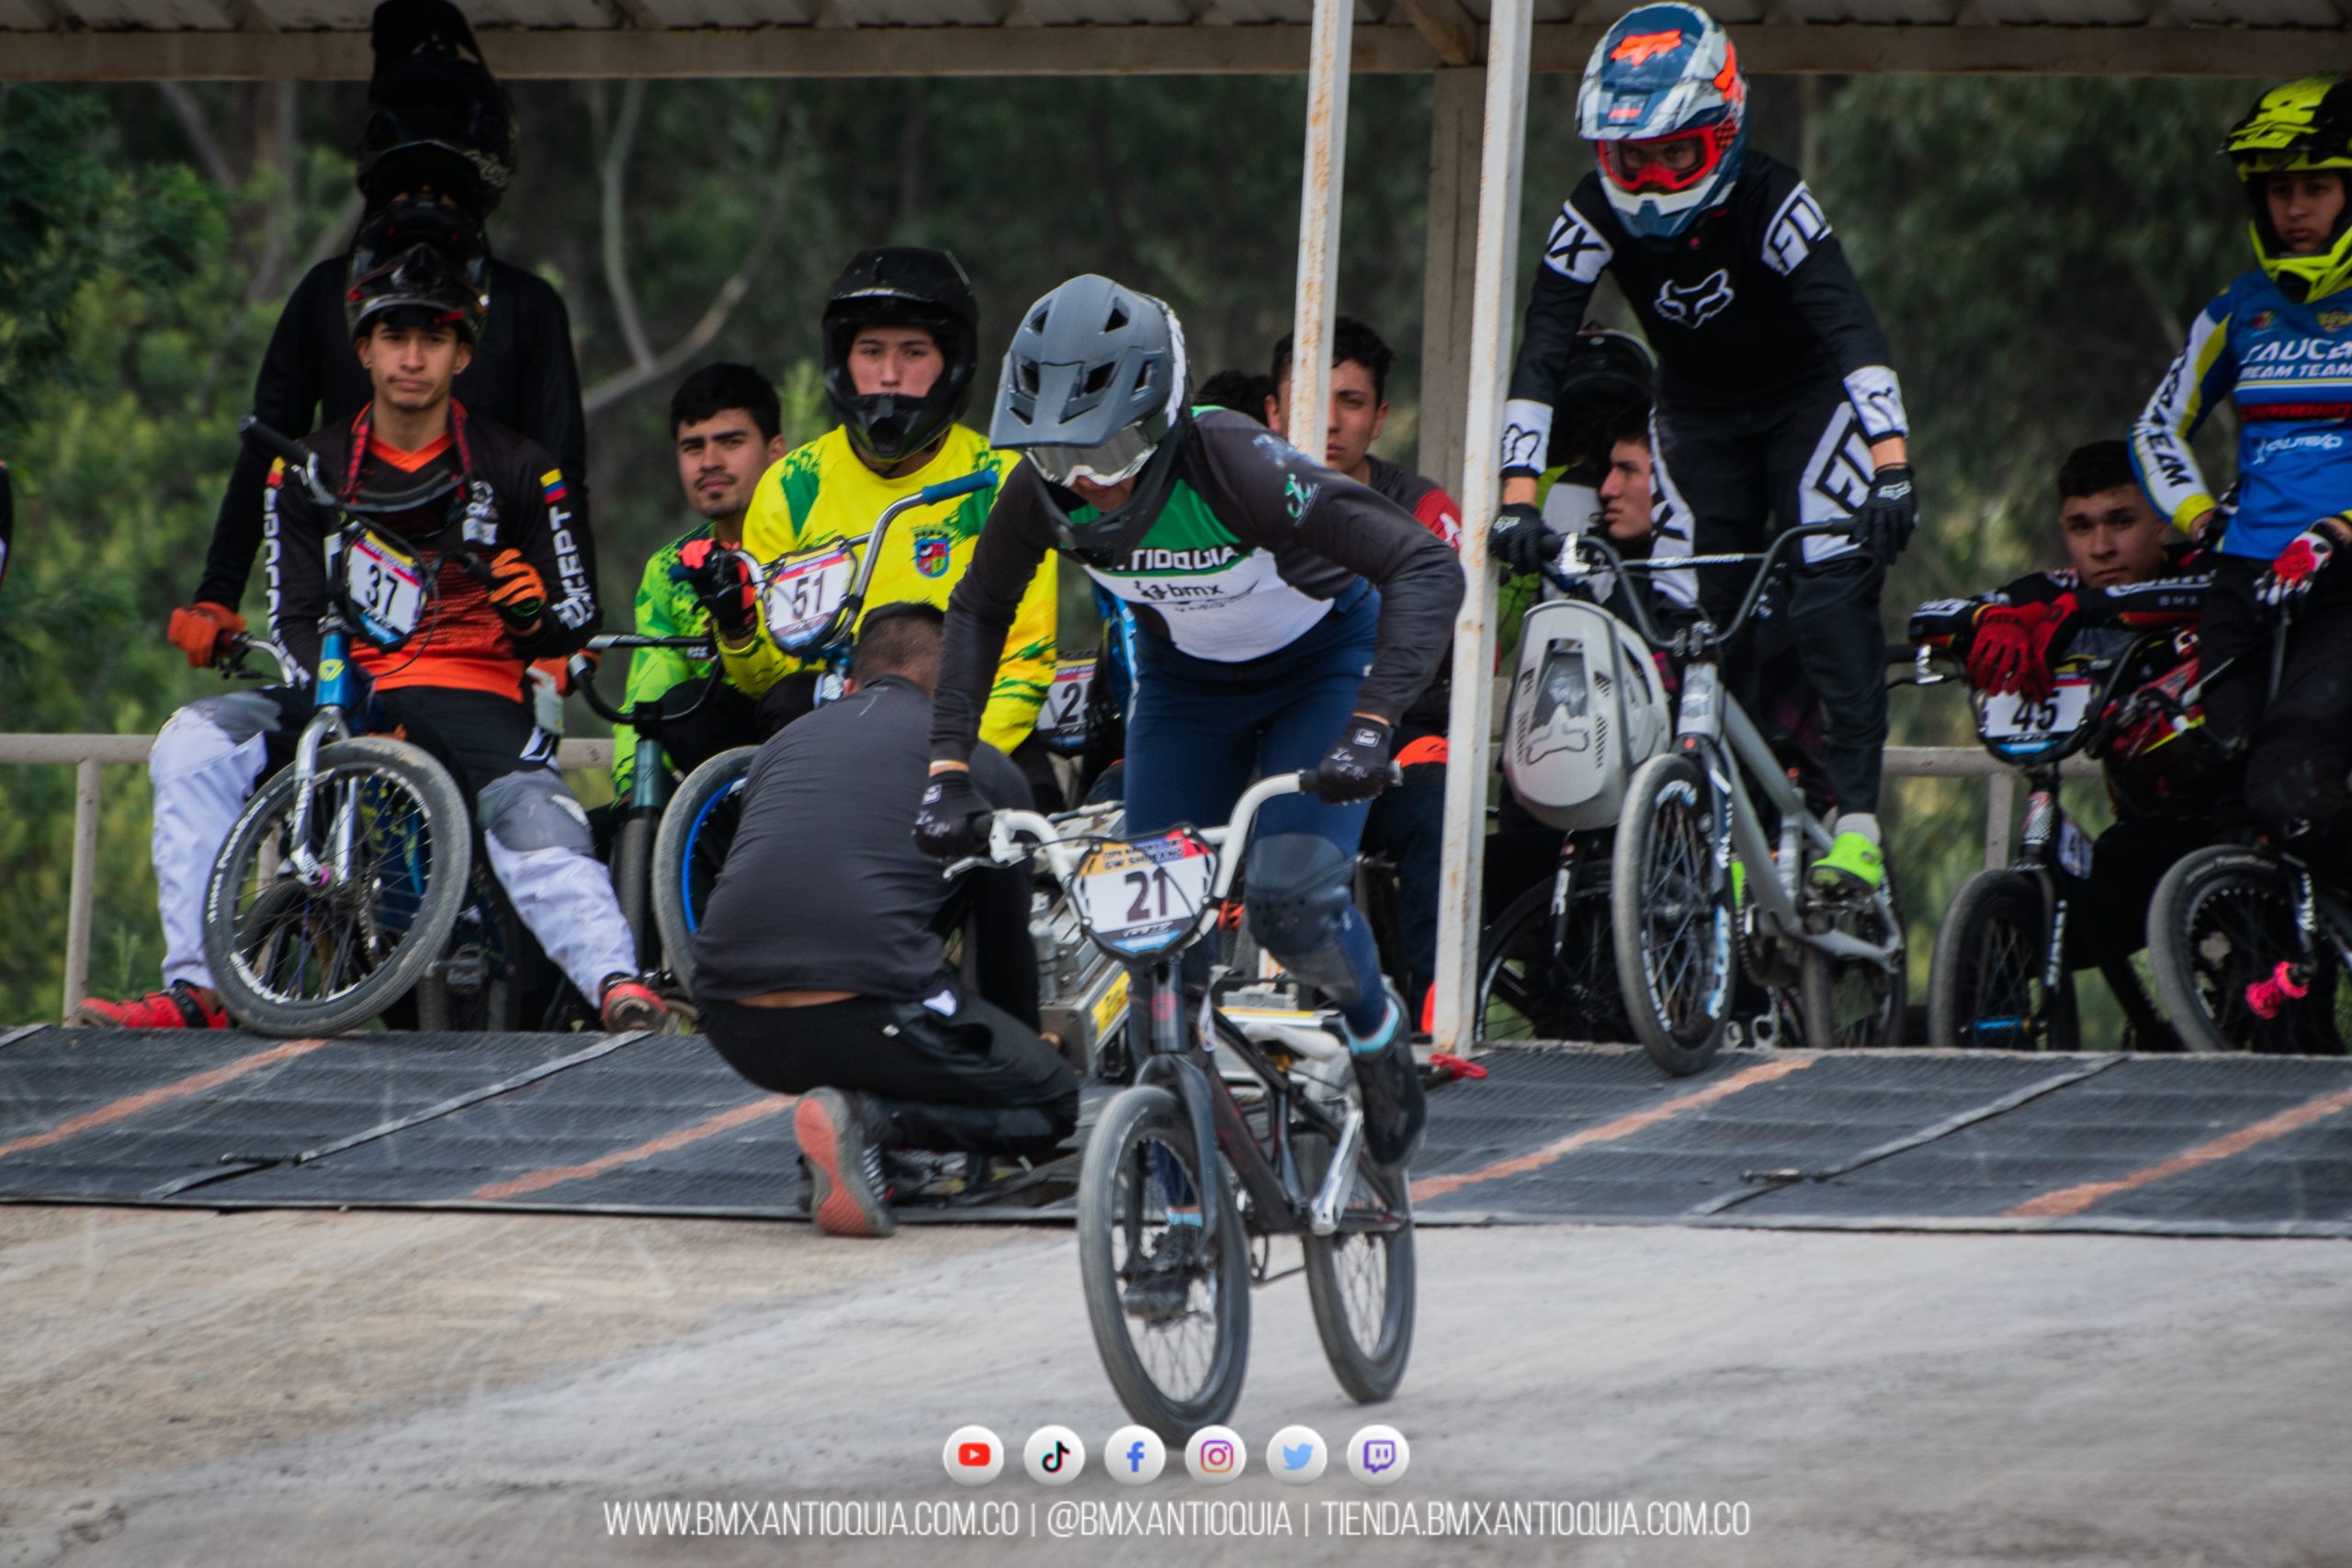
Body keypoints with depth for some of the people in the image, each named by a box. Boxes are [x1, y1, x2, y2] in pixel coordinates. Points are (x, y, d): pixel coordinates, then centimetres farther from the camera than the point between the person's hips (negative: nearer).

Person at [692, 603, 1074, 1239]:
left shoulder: (786, 741, 27)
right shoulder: (985, 768, 16)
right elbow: (1006, 935, 23)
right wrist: (1023, 1042, 43)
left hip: (735, 1030, 6)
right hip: (864, 1013, -6)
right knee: (1052, 1103, 13)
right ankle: (871, 1119, -11)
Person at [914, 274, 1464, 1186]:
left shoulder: (1234, 464, -37)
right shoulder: (1042, 492, -22)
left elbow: (1427, 568, -41)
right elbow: (979, 612, -2)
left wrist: (1370, 726, -52)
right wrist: (949, 767, -12)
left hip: (1322, 664, -4)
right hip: (1185, 678, 4)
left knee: (1289, 903, -22)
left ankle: (1374, 1027, 13)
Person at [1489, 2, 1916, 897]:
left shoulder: (1769, 203, -31)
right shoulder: (1594, 218, -21)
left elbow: (1853, 331, -40)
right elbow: (1541, 357, -25)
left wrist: (1892, 472, -53)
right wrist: (1518, 501, -36)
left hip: (1806, 399, -4)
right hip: (1698, 413, 4)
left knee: (1828, 594, -22)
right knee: (1697, 614, -7)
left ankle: (1856, 824, -24)